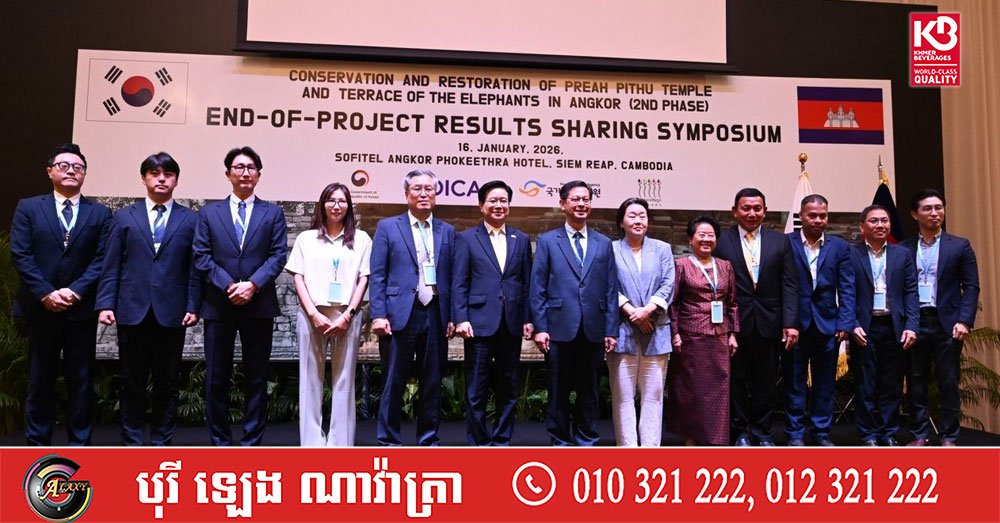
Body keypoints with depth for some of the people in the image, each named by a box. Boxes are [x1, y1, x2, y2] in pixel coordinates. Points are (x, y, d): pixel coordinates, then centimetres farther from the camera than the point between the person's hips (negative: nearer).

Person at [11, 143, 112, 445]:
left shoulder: (100, 214, 7)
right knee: (40, 379, 7)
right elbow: (20, 255, -2)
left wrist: (76, 291, -13)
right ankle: (37, 443, 18)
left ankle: (79, 443, 15)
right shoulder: (28, 208, 7)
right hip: (41, 307, 0)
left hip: (81, 308, 0)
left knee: (81, 380, 5)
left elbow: (102, 259, -1)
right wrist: (45, 294, -12)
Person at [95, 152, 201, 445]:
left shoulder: (190, 220, 7)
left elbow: (194, 268, 4)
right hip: (132, 311, 1)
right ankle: (132, 441, 19)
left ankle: (161, 442, 16)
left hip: (171, 313, 0)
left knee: (167, 384, 6)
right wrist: (105, 304, -3)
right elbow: (111, 266, 5)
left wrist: (193, 307, -3)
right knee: (132, 383, 8)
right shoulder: (124, 217, 10)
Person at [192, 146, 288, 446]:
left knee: (257, 378, 5)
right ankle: (220, 441, 17)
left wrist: (253, 284, -15)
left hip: (259, 306, 0)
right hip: (218, 305, 1)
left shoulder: (273, 213, 9)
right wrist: (228, 286, -12)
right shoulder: (209, 213, 10)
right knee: (216, 379, 5)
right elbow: (201, 256, 1)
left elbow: (278, 255, -1)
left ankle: (252, 441, 14)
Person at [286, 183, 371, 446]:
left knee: (344, 380, 1)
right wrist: (313, 314, -7)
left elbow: (363, 279, 5)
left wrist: (347, 315, -7)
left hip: (347, 316, 0)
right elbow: (298, 278, 6)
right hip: (312, 315, 1)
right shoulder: (306, 238, 12)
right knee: (311, 379, 3)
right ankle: (312, 442, 8)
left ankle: (340, 442, 6)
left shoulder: (361, 239, 10)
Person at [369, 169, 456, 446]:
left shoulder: (447, 231, 12)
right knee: (394, 383, 3)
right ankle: (388, 441, 14)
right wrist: (378, 315, -9)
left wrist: (452, 316, 3)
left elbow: (451, 277, 10)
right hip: (400, 315, -3)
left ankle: (429, 439, 21)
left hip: (435, 316, 3)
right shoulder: (388, 227, 4)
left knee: (432, 382, 10)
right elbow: (377, 275, -1)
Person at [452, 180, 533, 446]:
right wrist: (461, 319, -10)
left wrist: (528, 319, 4)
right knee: (476, 390, 3)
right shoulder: (466, 238, 3)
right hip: (480, 322, -3)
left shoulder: (521, 240, 12)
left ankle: (502, 440, 22)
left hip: (512, 324, 3)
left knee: (508, 388, 10)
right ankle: (479, 442, 14)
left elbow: (527, 283, 10)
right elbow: (459, 283, -2)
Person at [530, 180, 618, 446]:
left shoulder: (604, 243, 11)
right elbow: (537, 289, 1)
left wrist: (611, 330, 2)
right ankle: (561, 441, 19)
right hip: (559, 329, -2)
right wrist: (539, 327, -7)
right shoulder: (547, 241, 5)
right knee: (558, 392, 6)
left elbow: (611, 291, 8)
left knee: (589, 391, 10)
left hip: (593, 331, 2)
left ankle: (586, 441, 22)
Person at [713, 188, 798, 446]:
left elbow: (789, 286, 3)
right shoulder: (721, 241, -1)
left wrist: (790, 323, -5)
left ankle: (762, 431, 25)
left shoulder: (780, 241, 6)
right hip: (735, 324, -2)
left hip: (769, 324, 2)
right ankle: (740, 432, 22)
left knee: (766, 382, 10)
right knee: (736, 380, 8)